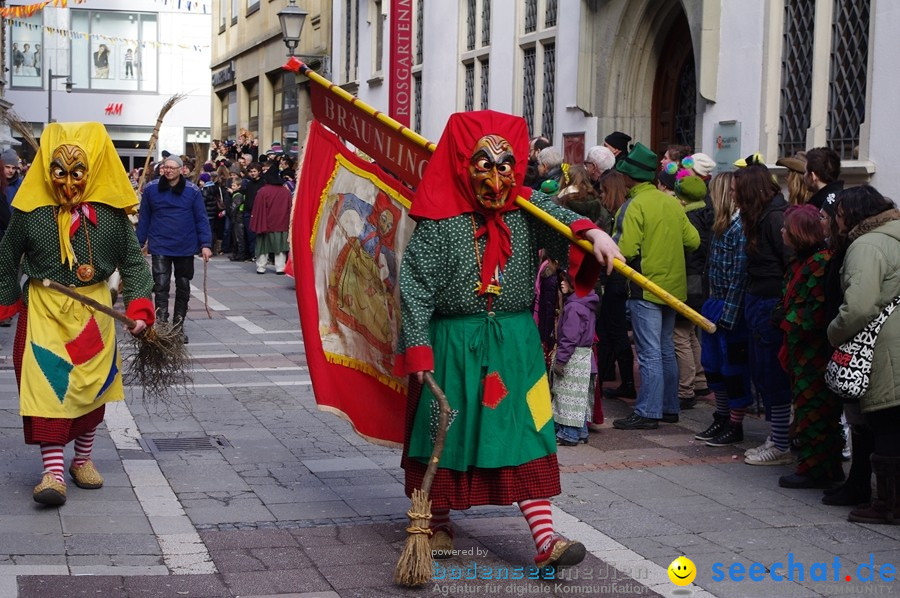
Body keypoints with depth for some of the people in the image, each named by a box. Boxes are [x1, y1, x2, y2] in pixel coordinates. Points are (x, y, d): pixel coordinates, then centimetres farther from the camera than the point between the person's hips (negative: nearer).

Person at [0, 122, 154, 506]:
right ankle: (53, 471, -9)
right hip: (43, 308, -2)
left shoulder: (110, 211, -7)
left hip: (93, 309, 2)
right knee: (47, 384, -10)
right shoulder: (31, 210, -9)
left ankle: (83, 460, 29)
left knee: (91, 385, 11)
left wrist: (139, 309, -10)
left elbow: (133, 262, -1)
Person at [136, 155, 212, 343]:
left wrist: (205, 244, -9)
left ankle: (179, 326, 24)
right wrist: (139, 242, 4)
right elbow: (144, 218, 4)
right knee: (161, 286, -10)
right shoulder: (151, 189, -3)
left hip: (185, 247, 1)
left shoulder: (192, 191, -4)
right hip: (160, 246, -1)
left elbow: (201, 218, -2)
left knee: (183, 287, 11)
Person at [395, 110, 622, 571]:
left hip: (516, 342, 3)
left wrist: (593, 233, -36)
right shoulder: (440, 221, -8)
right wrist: (418, 349, -14)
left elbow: (561, 220, -14)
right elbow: (415, 287, -9)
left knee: (525, 435, -1)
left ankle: (544, 538, -2)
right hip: (454, 342, -2)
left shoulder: (527, 209, 3)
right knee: (446, 432, 9)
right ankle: (438, 525, 29)